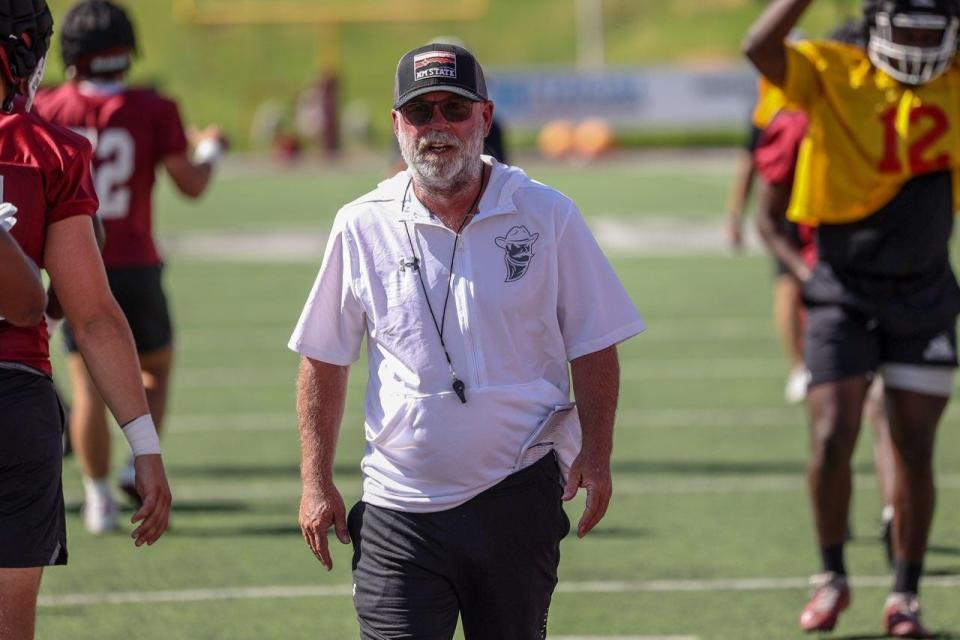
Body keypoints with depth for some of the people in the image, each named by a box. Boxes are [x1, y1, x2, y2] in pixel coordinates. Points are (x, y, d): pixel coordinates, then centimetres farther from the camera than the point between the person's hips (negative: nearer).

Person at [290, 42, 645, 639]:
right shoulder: (361, 227, 3)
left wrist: (595, 455, -4)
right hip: (399, 510, 0)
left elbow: (594, 348, 6)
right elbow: (324, 362, 9)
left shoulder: (548, 216, 0)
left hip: (518, 499, 0)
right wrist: (317, 483, 5)